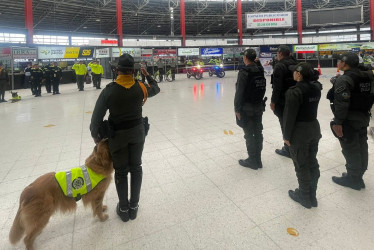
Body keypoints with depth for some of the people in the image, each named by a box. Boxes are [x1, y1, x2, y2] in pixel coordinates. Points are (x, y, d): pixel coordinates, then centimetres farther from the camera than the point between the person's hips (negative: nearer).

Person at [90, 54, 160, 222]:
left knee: (121, 171, 13)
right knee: (136, 168, 16)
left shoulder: (109, 90, -16)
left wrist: (95, 135, 5)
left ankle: (124, 209, 28)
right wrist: (147, 75, 27)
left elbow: (97, 115, -10)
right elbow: (156, 89, 13)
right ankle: (134, 206, 29)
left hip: (118, 135, -2)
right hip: (137, 132, 2)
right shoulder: (140, 88, -9)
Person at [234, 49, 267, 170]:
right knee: (258, 132, 12)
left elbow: (239, 92, -17)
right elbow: (263, 88, 11)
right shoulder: (260, 70, 7)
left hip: (247, 108, -7)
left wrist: (237, 109, -14)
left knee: (249, 134, 2)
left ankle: (252, 161, 12)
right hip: (259, 106, 7)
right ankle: (257, 160, 23)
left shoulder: (244, 72, -15)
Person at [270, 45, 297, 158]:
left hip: (283, 101, -8)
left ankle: (288, 149, 10)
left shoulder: (280, 66, -14)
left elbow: (277, 86, -21)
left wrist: (273, 101, -14)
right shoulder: (295, 64, 11)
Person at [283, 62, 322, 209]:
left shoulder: (294, 92, -19)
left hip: (299, 131, -7)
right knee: (312, 163, 16)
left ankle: (305, 198, 22)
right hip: (314, 128, 8)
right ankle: (312, 196, 31)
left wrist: (287, 136, -10)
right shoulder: (316, 88, 3)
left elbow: (289, 116, -19)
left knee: (301, 165, 7)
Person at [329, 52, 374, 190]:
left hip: (349, 122, -9)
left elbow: (342, 104, -24)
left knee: (350, 150, 3)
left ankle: (353, 178, 16)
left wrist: (338, 122, -22)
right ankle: (359, 176, 31)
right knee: (362, 148, 16)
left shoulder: (343, 80, -19)